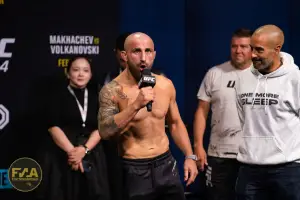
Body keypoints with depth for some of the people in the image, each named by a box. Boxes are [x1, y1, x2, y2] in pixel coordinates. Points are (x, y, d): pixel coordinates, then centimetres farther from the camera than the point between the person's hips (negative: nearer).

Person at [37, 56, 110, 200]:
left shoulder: (96, 97, 10)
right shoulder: (59, 96, 3)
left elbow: (100, 128, 0)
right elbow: (53, 127, -8)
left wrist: (84, 149, -15)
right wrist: (71, 151, -18)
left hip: (92, 157, 2)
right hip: (62, 156, -2)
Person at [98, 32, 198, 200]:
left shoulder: (166, 85, 2)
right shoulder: (112, 90, -13)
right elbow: (105, 132, -25)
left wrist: (190, 156, 8)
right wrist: (136, 105, -31)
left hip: (166, 164, 4)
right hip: (135, 170, -4)